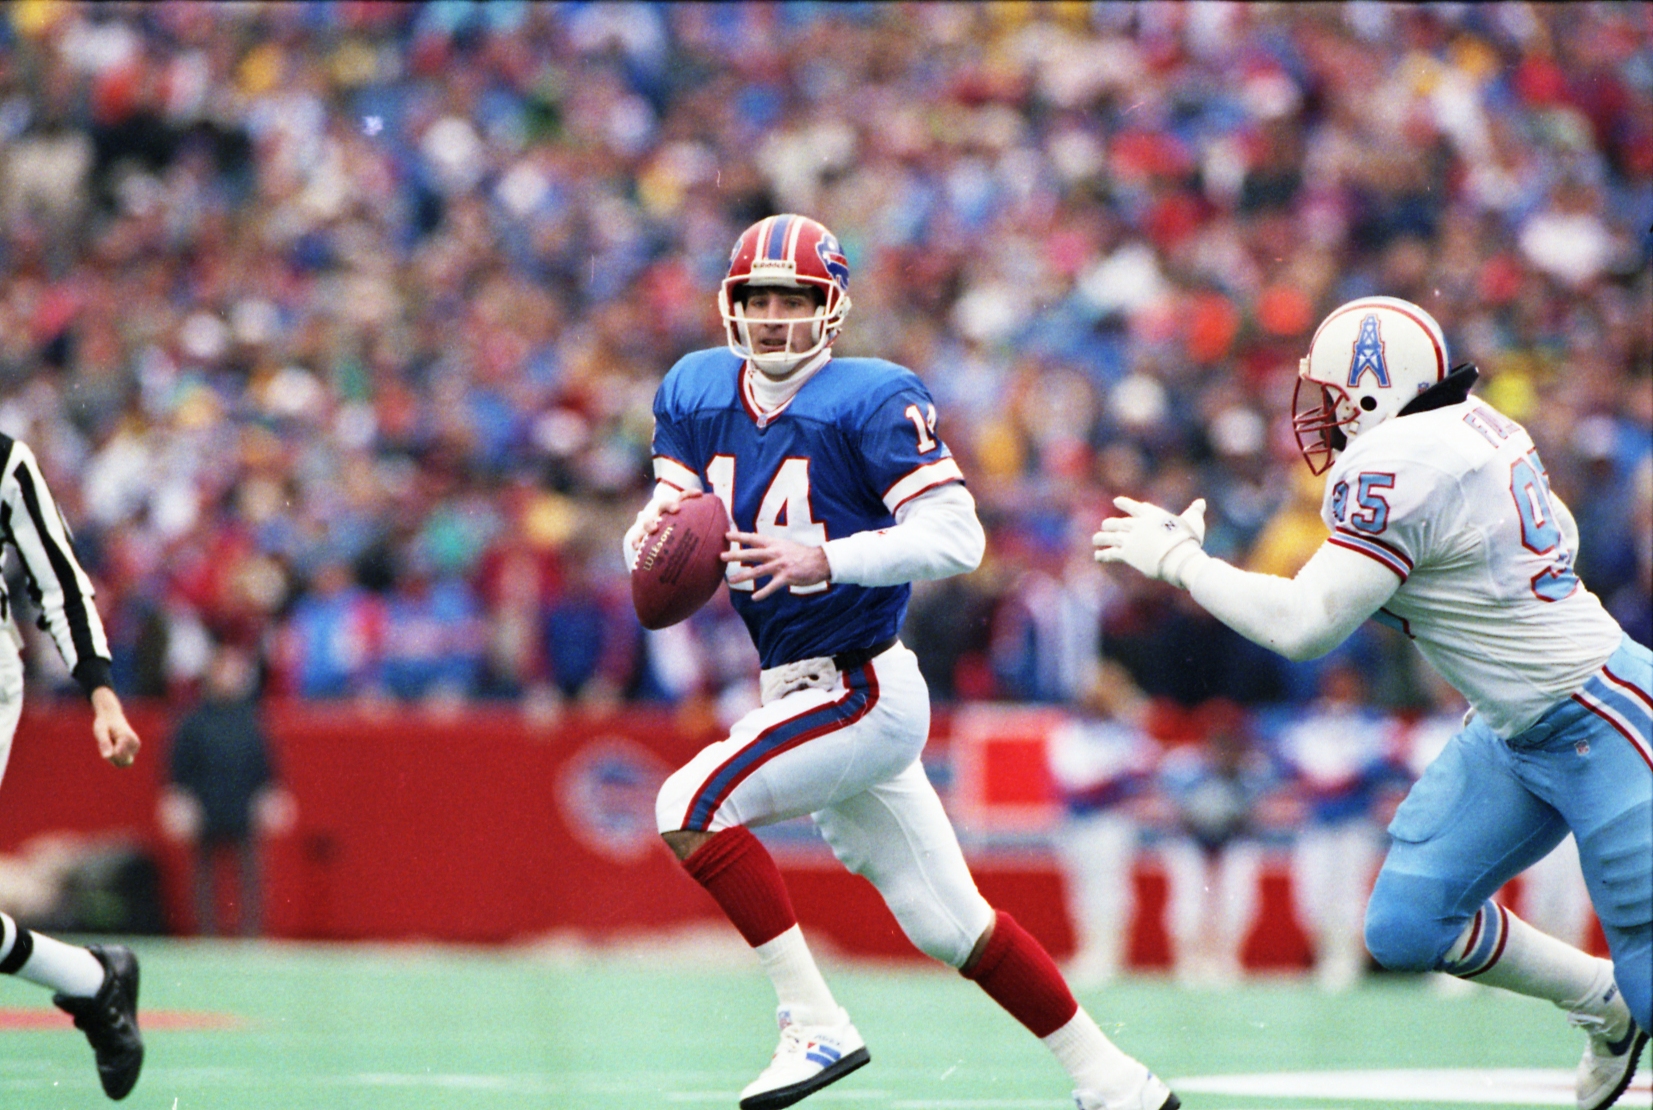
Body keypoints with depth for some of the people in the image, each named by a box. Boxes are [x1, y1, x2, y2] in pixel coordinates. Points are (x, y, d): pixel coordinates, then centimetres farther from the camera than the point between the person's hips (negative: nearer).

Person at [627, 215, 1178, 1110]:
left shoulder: (873, 399, -14)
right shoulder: (697, 393, 6)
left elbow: (956, 537, -20)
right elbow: (665, 526, 7)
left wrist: (826, 560, -30)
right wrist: (654, 533, -17)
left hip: (863, 691, -7)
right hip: (800, 692, 7)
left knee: (692, 803, -20)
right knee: (948, 923, 10)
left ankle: (816, 1026, -14)